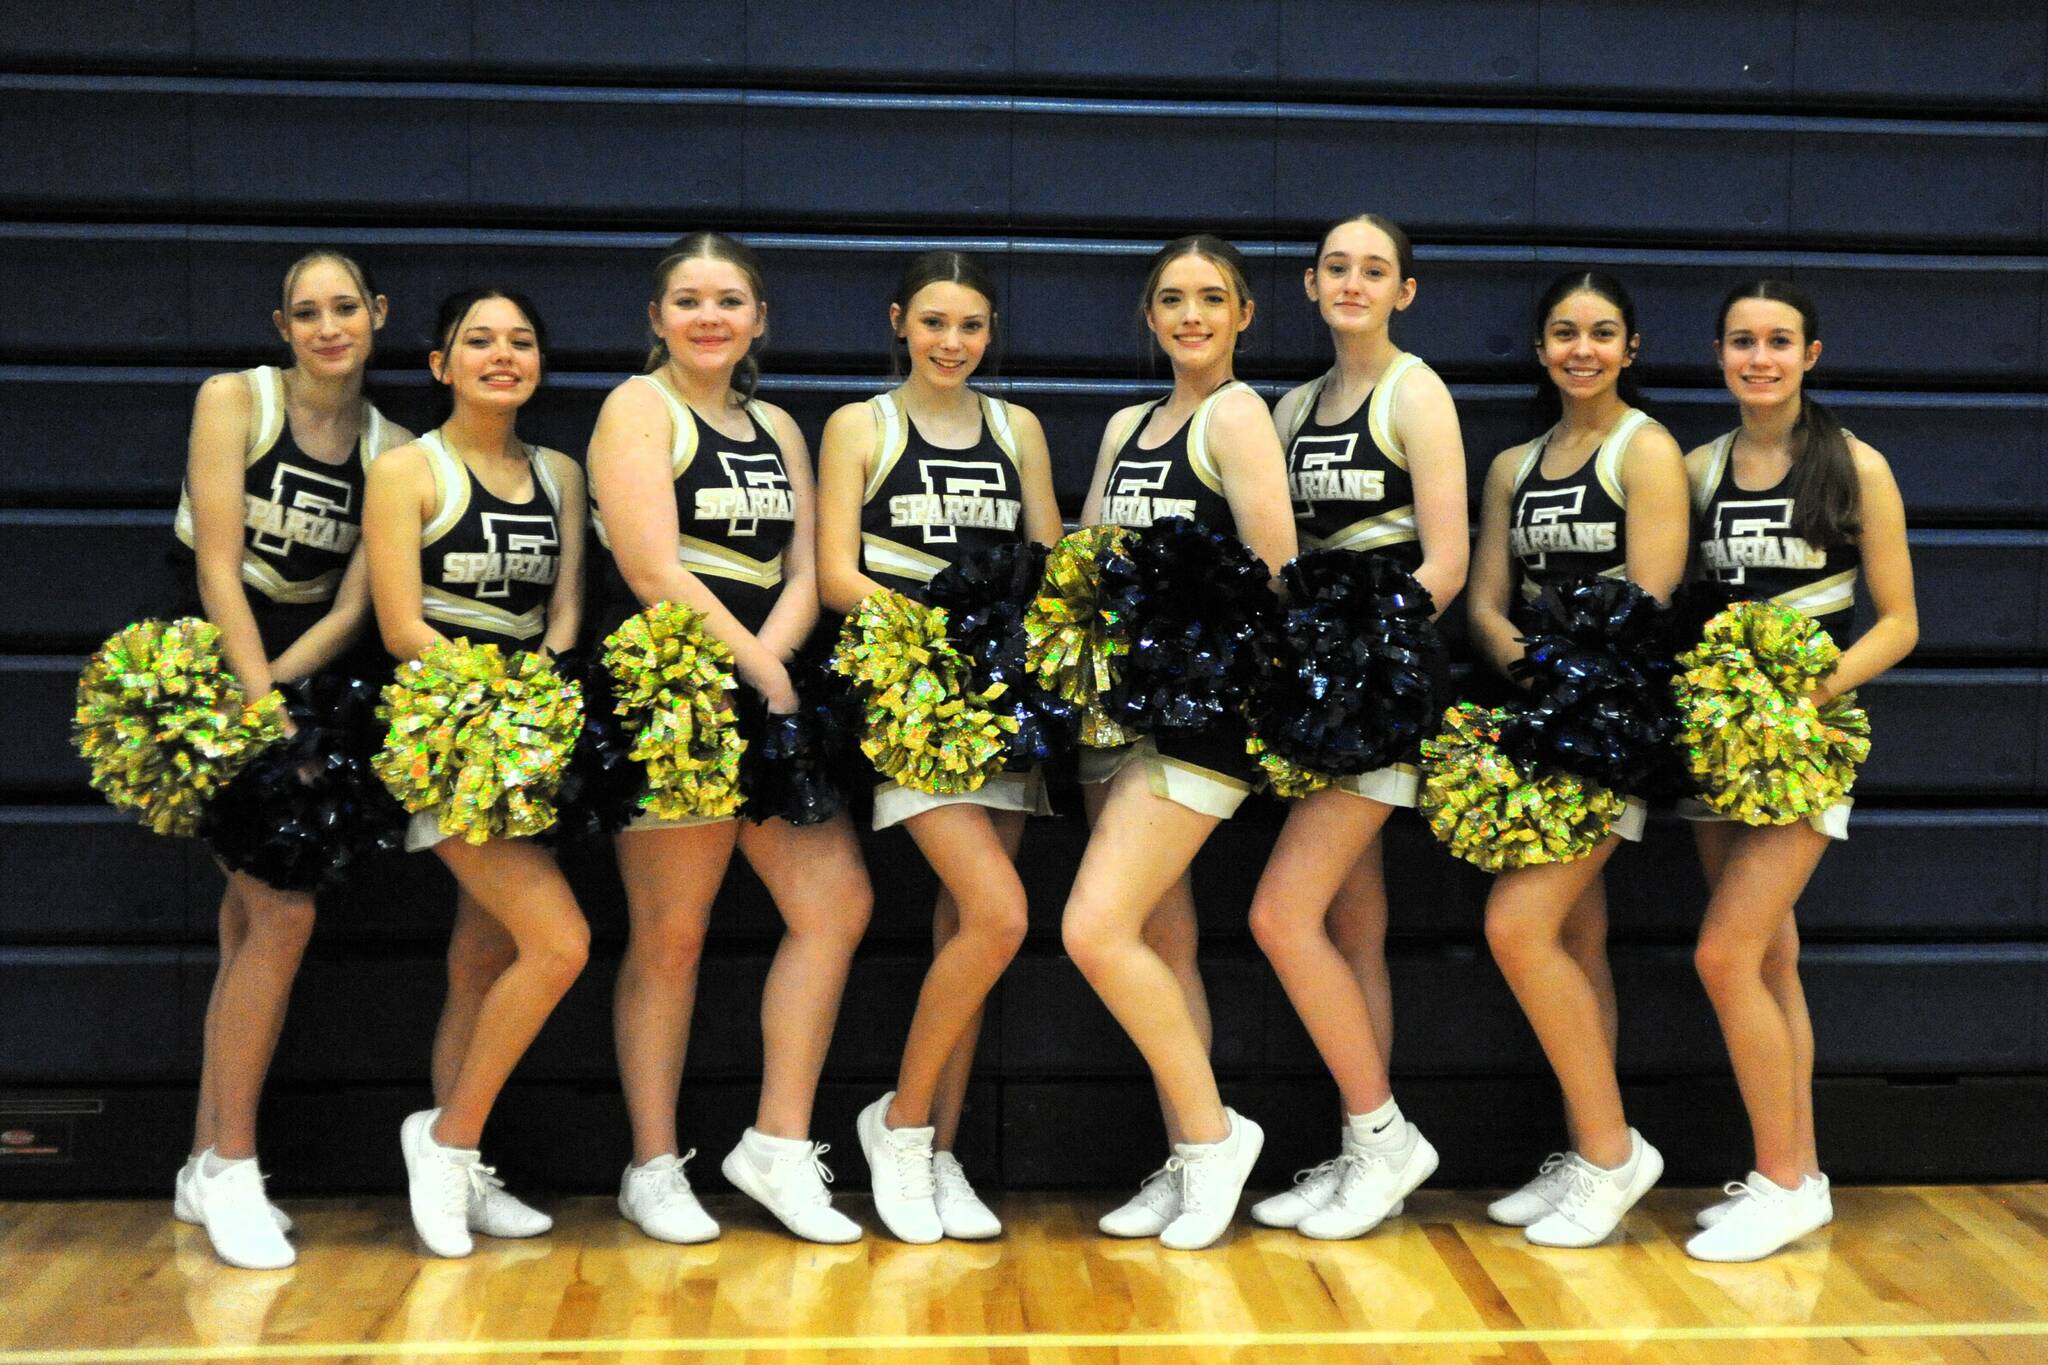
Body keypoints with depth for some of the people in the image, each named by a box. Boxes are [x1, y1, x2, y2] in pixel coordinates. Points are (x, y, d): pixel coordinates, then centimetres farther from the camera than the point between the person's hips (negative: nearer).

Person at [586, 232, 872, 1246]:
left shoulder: (776, 428, 18)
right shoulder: (639, 406, -1)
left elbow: (804, 571, 9)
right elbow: (652, 569, -13)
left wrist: (769, 661, -10)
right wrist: (757, 668, -13)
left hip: (764, 689, 6)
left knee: (837, 901, -4)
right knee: (669, 937, -2)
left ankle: (779, 1146, 6)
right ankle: (654, 1171, 11)